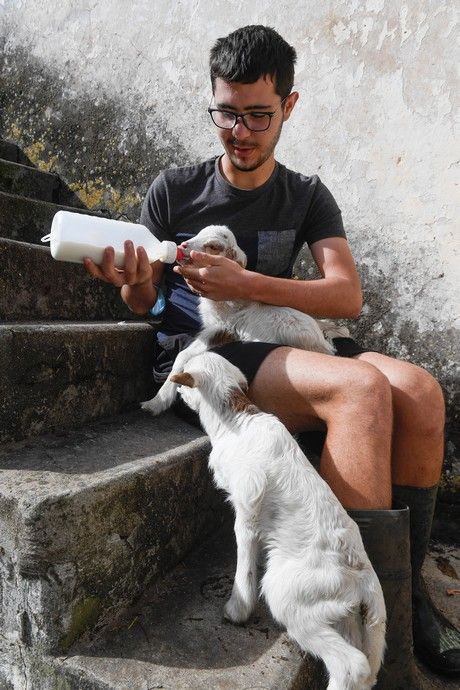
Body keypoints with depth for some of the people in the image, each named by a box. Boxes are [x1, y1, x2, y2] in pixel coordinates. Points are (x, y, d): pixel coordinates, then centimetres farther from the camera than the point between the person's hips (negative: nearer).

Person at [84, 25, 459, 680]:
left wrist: (244, 284, -16)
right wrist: (131, 282, -17)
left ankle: (407, 585, -6)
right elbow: (144, 304, 8)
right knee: (361, 387, -28)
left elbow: (348, 296, -3)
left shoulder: (308, 197, 13)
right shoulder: (174, 190, 6)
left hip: (280, 350, 4)